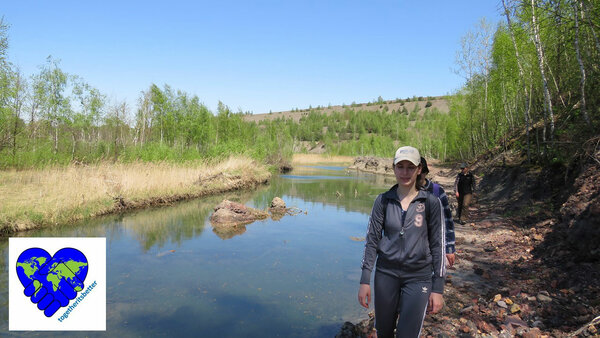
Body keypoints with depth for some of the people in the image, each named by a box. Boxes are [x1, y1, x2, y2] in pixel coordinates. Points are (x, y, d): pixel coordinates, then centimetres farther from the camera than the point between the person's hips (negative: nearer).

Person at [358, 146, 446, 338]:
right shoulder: (383, 201, -2)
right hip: (386, 272, 2)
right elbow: (372, 239, 0)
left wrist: (438, 288, -3)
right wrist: (365, 280, -3)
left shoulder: (431, 203, -5)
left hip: (418, 276, -1)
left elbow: (437, 245, -2)